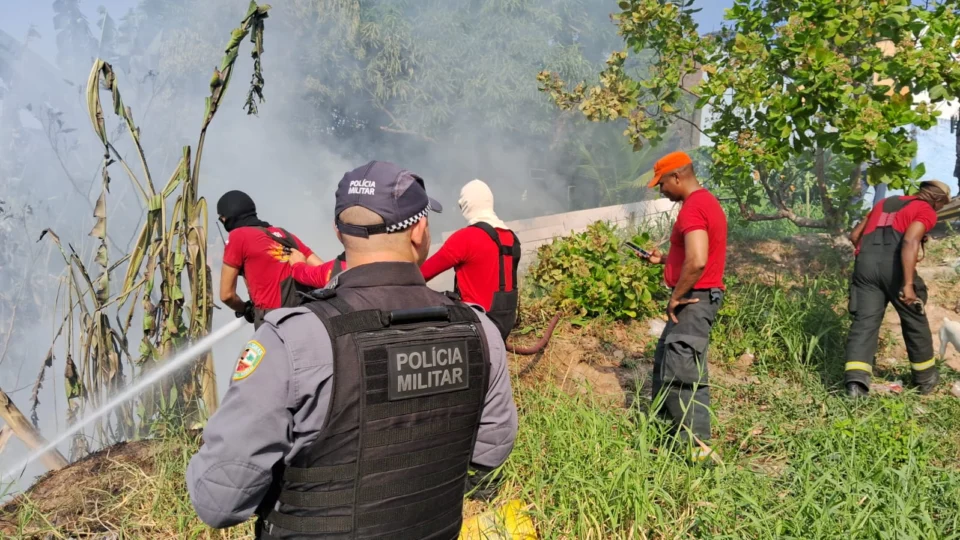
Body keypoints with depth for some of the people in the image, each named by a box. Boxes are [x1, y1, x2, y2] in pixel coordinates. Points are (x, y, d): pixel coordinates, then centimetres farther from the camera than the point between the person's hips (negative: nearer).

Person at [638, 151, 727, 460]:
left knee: (683, 372, -8)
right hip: (696, 299, 11)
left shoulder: (692, 208, -18)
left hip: (694, 300, -11)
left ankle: (697, 445, -3)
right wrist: (663, 259, 19)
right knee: (665, 360, 20)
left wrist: (676, 297, -18)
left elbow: (697, 262, -29)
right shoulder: (706, 201, 15)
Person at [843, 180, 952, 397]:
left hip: (865, 263, 5)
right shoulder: (926, 211, 7)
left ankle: (856, 381, -16)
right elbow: (910, 241, -12)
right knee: (915, 320, 14)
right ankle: (926, 378, 29)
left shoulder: (886, 202, 26)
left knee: (864, 321, -1)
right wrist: (908, 285, -17)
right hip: (894, 264, -4)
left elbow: (854, 235, 25)